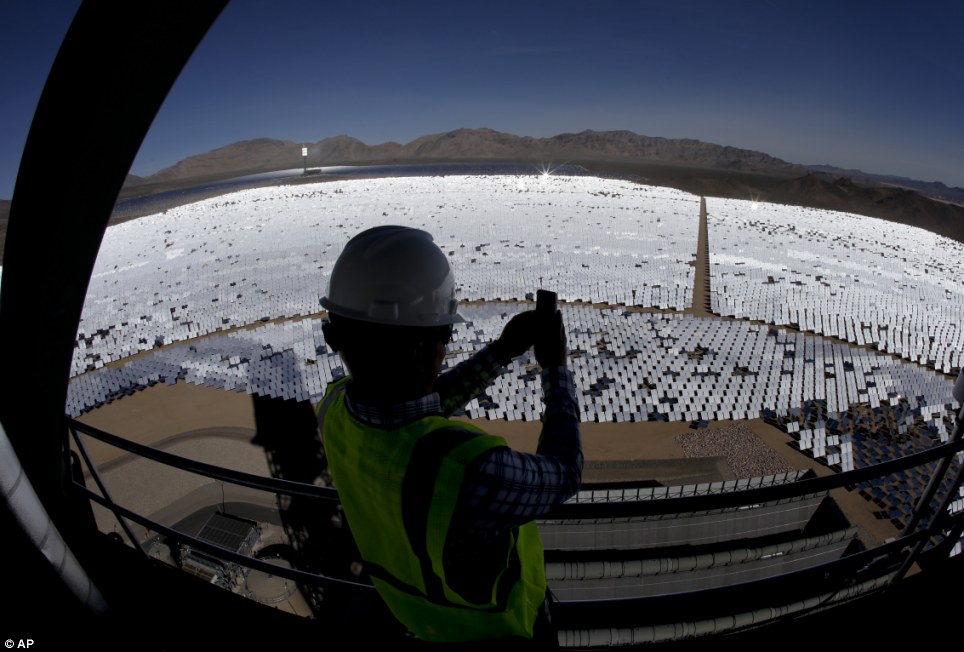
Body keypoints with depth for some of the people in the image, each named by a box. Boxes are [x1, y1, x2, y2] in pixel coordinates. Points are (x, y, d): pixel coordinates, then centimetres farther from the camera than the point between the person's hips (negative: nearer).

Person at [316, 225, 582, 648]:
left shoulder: (336, 409, -27)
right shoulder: (469, 469, -49)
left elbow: (419, 409, -6)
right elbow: (563, 476, -27)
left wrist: (501, 352, -10)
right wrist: (556, 367, -17)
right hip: (496, 619, -4)